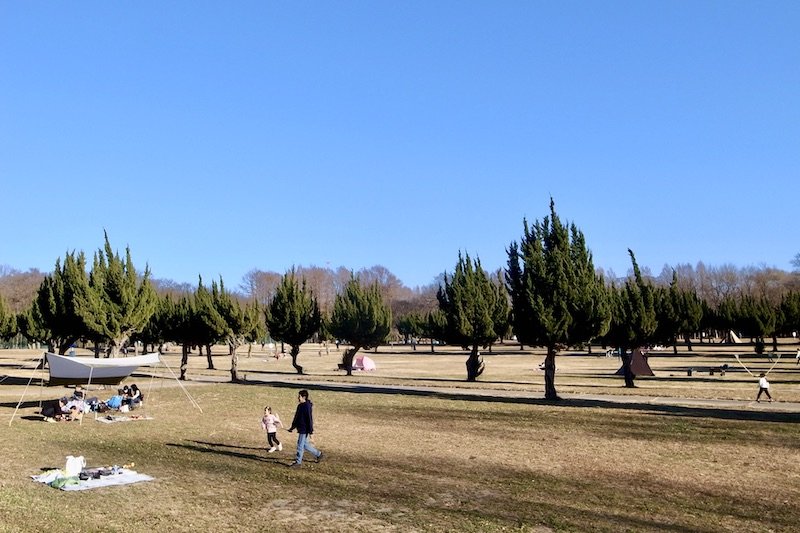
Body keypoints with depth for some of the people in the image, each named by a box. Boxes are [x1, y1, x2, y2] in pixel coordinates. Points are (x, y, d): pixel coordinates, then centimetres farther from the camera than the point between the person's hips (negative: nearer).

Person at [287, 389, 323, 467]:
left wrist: (310, 431, -20)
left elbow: (309, 419, -20)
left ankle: (298, 461, 8)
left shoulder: (307, 406, -18)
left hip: (304, 430, -9)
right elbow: (296, 418, 20)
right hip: (301, 429, 9)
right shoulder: (300, 406, 11)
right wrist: (292, 427, 22)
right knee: (305, 445, 15)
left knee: (300, 445, -2)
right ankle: (318, 454, 27)